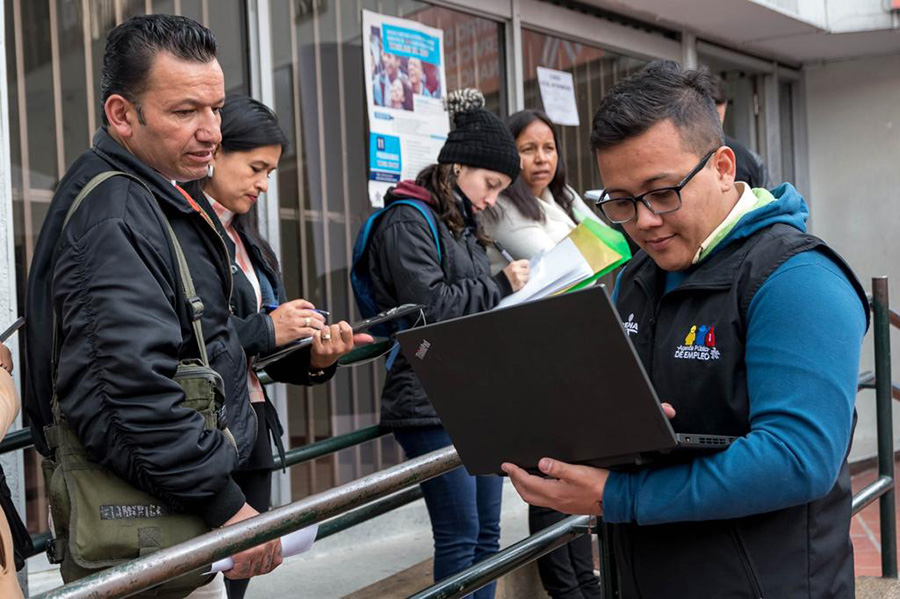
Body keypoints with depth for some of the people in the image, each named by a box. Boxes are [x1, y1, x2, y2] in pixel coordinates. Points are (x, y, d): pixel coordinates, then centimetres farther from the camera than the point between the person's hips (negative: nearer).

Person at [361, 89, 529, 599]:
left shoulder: (464, 226, 20)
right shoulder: (408, 222, -7)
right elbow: (429, 306, -18)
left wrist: (518, 294, 8)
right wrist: (499, 286, -11)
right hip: (432, 402, -9)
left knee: (486, 534, 11)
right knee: (460, 537, -5)